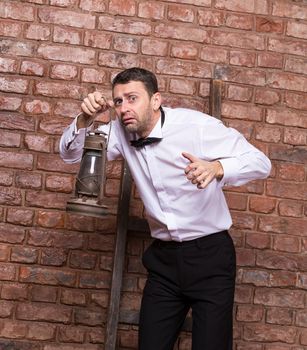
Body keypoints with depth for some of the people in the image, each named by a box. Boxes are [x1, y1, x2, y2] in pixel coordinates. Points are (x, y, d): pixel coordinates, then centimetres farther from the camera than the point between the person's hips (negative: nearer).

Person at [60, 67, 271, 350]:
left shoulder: (196, 125, -14)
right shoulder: (121, 132, 1)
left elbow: (260, 162, -13)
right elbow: (70, 153, 8)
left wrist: (216, 168, -34)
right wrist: (85, 119, -13)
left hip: (209, 255, -4)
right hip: (164, 258, 4)